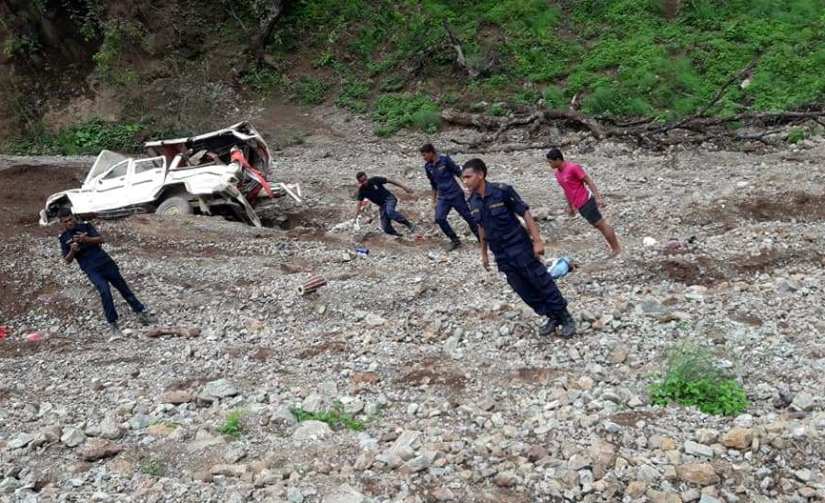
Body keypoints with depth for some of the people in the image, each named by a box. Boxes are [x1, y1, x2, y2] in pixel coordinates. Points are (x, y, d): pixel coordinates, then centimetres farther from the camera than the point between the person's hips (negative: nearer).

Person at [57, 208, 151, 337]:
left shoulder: (86, 226, 6)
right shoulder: (64, 238, 5)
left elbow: (100, 239, -4)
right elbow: (67, 260, 3)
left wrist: (86, 239, -22)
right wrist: (72, 251, -18)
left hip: (105, 262, 2)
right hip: (92, 269, -2)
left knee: (123, 287, 8)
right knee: (104, 291, -22)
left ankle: (141, 311, 21)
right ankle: (113, 325, -15)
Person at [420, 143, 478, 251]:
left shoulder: (445, 160, -10)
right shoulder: (428, 167, 5)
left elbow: (459, 173, -6)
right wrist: (434, 201, 18)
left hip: (456, 194, -4)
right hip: (443, 197, 4)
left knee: (468, 217, 2)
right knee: (439, 218, -15)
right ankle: (455, 240, 2)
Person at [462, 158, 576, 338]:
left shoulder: (502, 191, -18)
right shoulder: (473, 202, 0)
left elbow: (525, 214, -14)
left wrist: (537, 241, -18)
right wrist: (484, 253, 19)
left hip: (520, 248, -6)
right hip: (502, 256, 6)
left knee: (542, 283, 1)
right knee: (524, 290, 10)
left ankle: (565, 318, 16)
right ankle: (551, 317, 26)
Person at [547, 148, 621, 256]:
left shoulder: (573, 167, -14)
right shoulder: (558, 173, 10)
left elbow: (589, 181, -14)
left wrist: (598, 197, -19)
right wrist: (570, 206, 25)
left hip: (586, 201, -8)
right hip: (579, 205, 8)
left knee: (601, 224, -2)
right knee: (598, 225, 13)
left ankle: (616, 248, 8)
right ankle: (614, 247, 20)